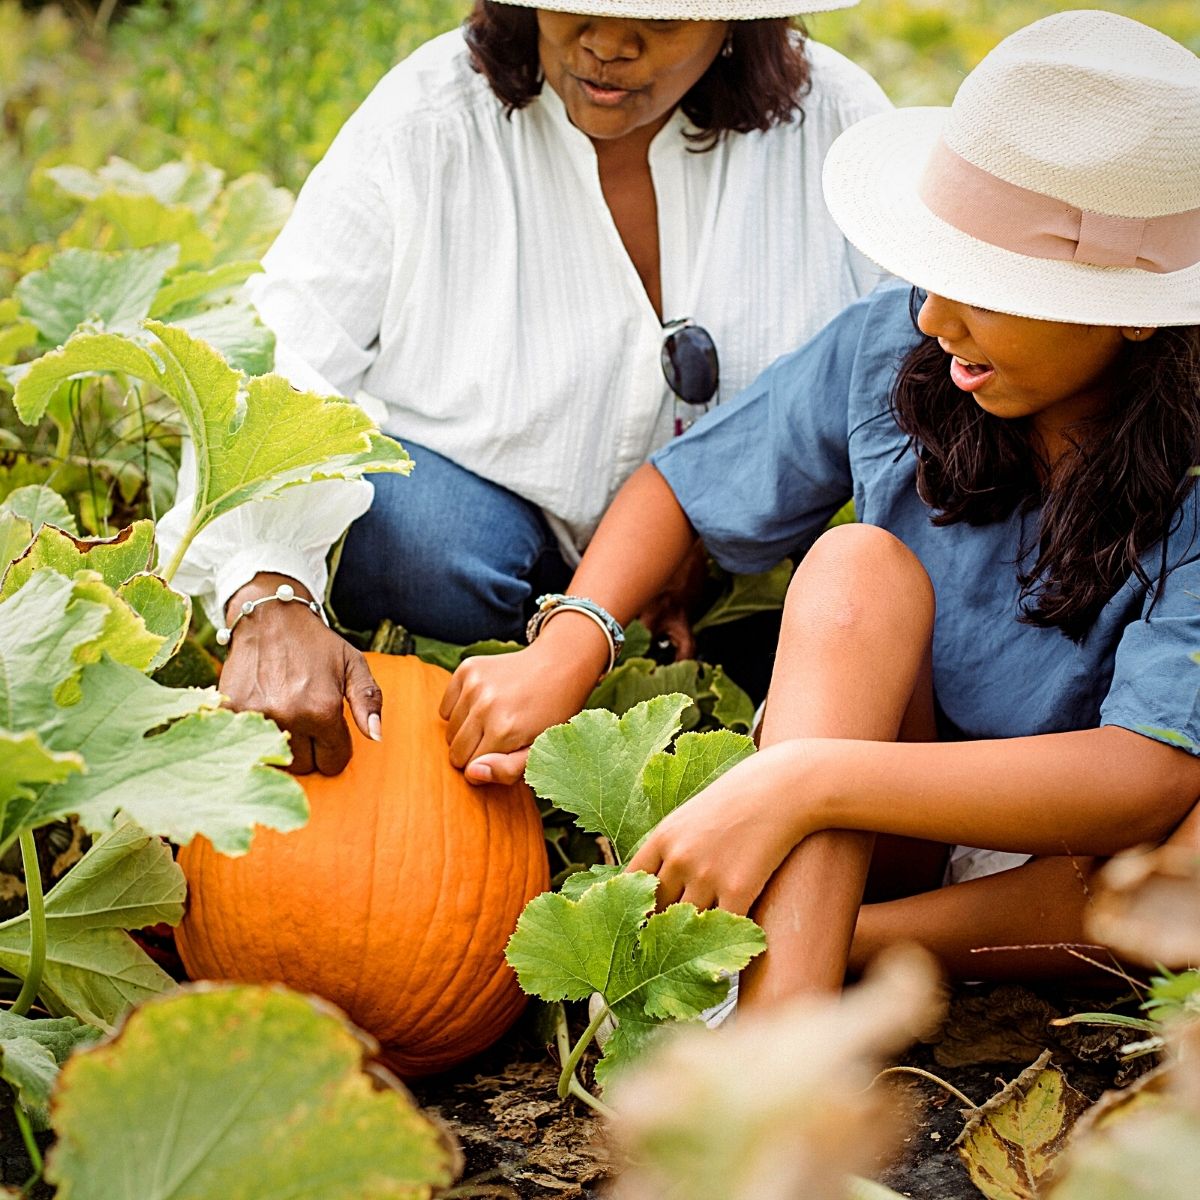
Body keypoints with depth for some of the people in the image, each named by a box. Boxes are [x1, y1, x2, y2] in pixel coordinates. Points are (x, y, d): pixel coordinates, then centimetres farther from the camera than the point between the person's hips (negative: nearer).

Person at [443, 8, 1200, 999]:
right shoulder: (890, 349, -10)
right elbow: (677, 489, 4)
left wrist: (799, 779, -42)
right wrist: (562, 653, -17)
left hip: (1073, 860, -2)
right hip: (892, 833, 3)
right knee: (859, 562, -27)